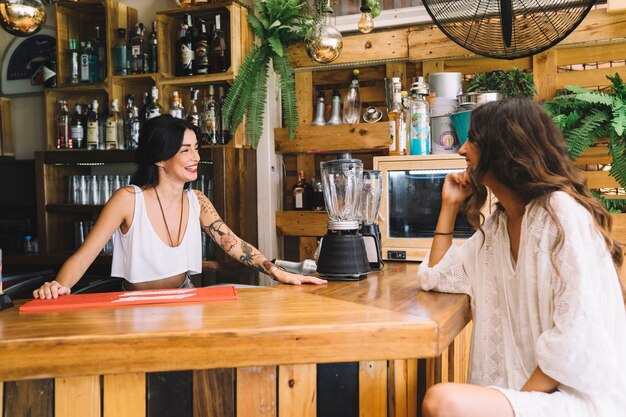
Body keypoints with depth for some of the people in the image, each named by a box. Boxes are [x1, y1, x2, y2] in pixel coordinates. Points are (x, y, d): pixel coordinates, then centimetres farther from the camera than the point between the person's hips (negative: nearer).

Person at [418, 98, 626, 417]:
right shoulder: (497, 224, 11)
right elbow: (434, 277, 16)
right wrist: (450, 205, 11)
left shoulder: (561, 212, -15)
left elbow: (577, 335, -21)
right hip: (521, 384, 7)